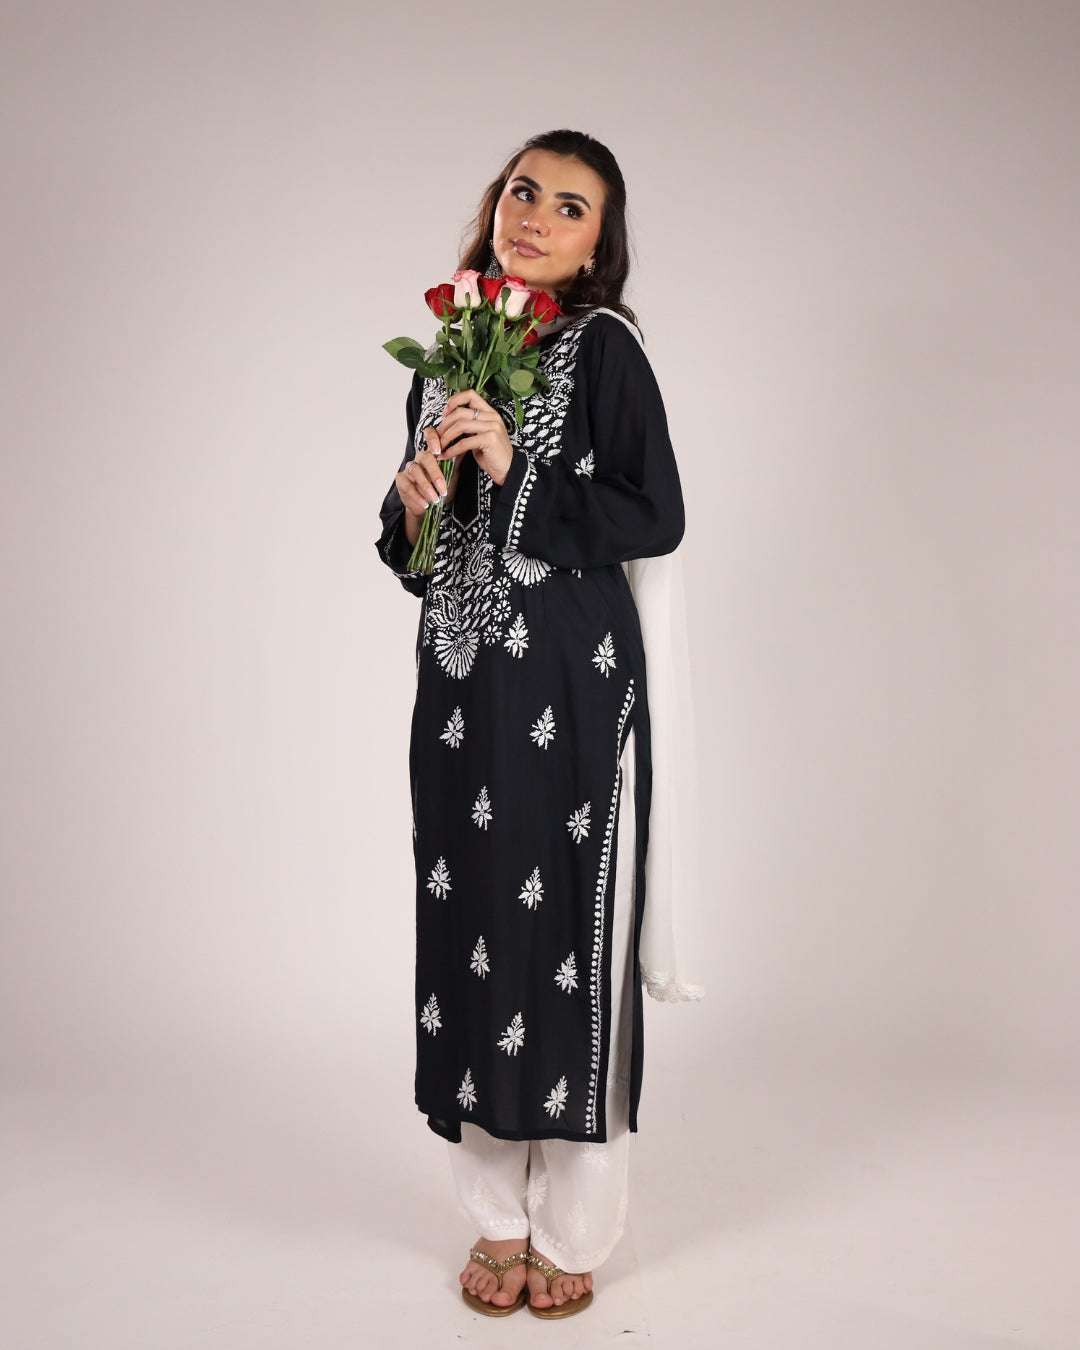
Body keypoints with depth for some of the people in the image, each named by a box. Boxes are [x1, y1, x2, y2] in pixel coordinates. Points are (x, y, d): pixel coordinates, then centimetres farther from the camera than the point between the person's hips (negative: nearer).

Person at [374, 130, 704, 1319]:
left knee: (570, 930, -1)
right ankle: (498, 1219, 24)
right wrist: (411, 505, -4)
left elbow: (656, 519, -9)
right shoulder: (444, 355, 14)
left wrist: (517, 471, -16)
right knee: (468, 927, 7)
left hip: (572, 684, -5)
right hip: (459, 683, 5)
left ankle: (572, 1232, 16)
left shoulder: (603, 346, -2)